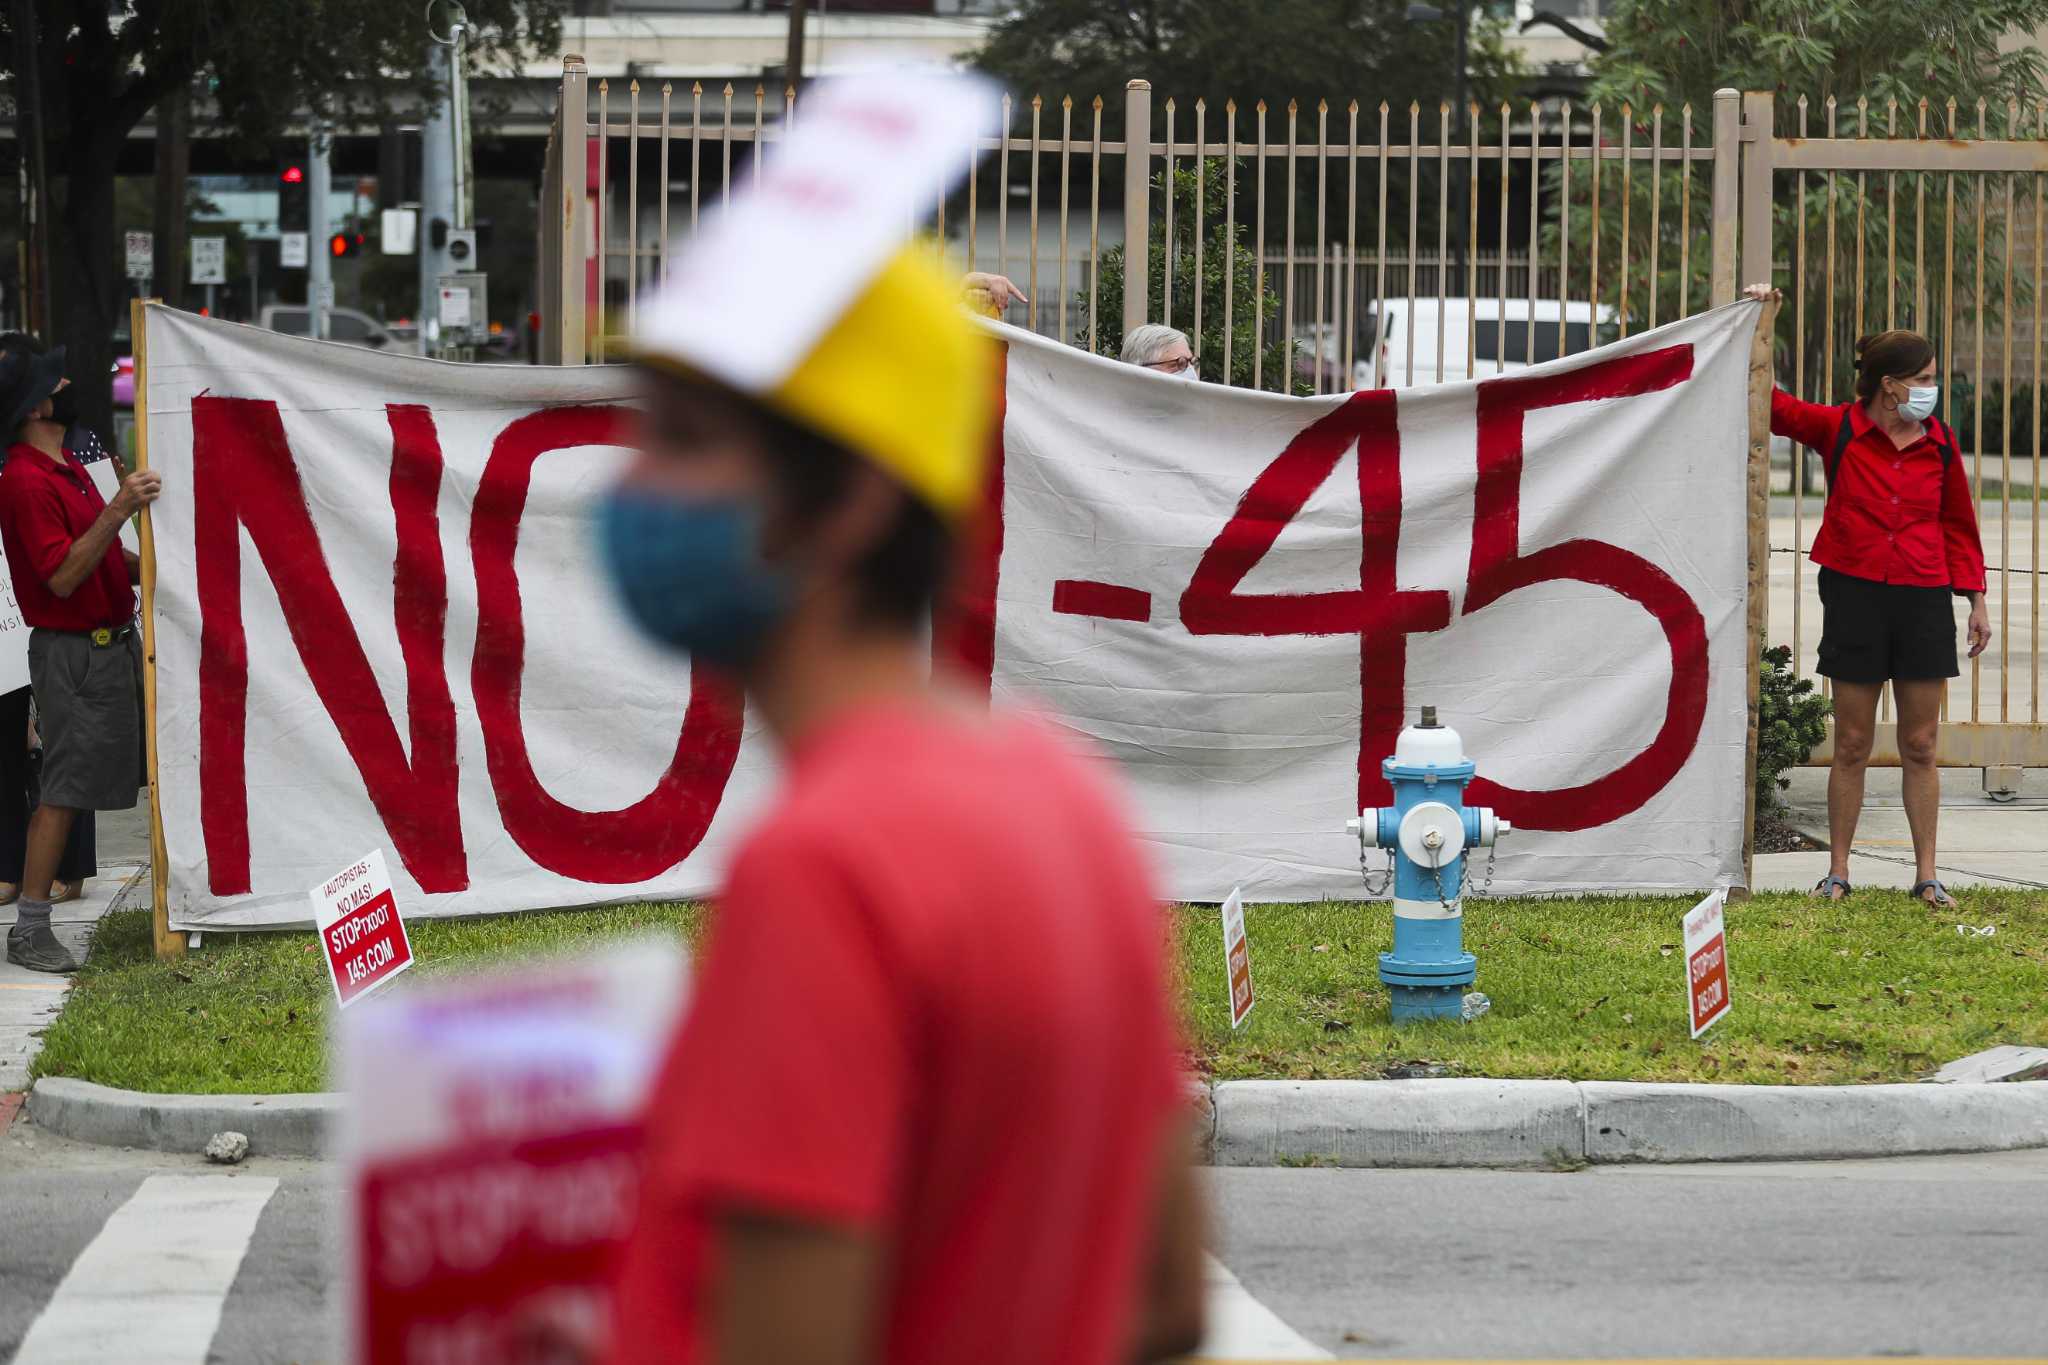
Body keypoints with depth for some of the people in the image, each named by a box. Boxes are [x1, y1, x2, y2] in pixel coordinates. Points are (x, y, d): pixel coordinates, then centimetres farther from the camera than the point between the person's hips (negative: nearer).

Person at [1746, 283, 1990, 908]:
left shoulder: (1939, 444, 5)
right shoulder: (1838, 429, -2)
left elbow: (1958, 524, 13)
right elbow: (1769, 404, 0)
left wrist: (1976, 600, 11)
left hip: (1924, 599, 2)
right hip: (1855, 597, -2)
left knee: (1920, 746, 4)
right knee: (1852, 745, 3)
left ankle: (1926, 876, 10)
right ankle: (1837, 872, 12)